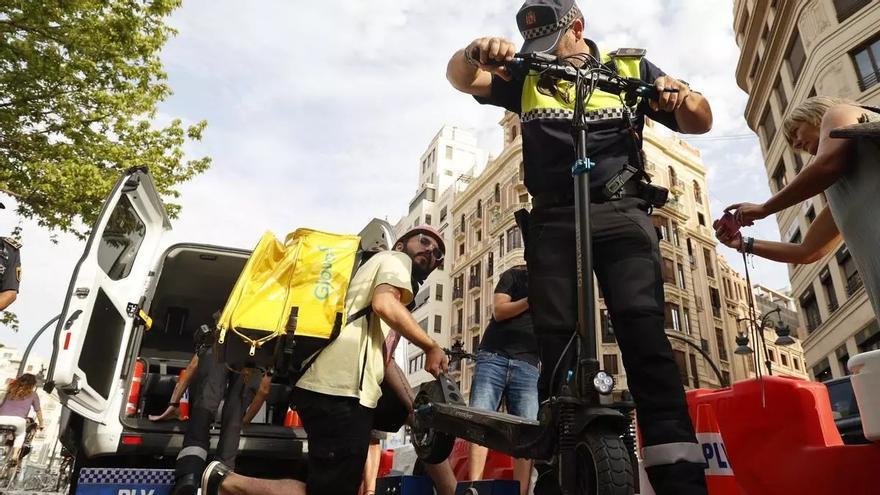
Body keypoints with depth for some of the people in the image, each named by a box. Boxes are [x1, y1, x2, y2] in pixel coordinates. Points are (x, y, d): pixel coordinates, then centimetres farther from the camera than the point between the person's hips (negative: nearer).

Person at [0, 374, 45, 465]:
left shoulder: (11, 390, 26)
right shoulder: (33, 394, 18)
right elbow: (38, 411, 27)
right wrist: (41, 424, 44)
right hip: (18, 420, -1)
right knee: (21, 435, 30)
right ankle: (15, 455, 9)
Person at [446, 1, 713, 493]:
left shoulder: (630, 68, 18)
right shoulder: (526, 79, 21)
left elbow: (702, 119, 14)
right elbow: (460, 76, 8)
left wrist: (682, 97, -10)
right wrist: (475, 51, -16)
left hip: (620, 213, -1)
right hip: (554, 222, 1)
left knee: (645, 335, -17)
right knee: (556, 346, -6)